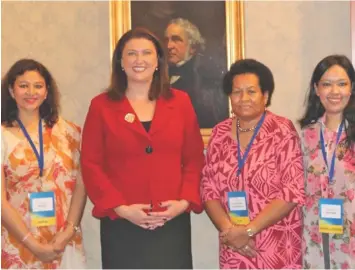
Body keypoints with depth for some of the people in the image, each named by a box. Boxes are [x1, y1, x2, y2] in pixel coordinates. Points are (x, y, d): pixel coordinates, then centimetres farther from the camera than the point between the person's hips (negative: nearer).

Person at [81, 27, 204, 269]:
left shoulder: (180, 102, 9)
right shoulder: (101, 106, 4)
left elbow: (195, 160, 7)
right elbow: (91, 164, 0)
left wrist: (185, 201, -8)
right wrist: (120, 207, -11)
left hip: (173, 222, 2)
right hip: (121, 224, -1)